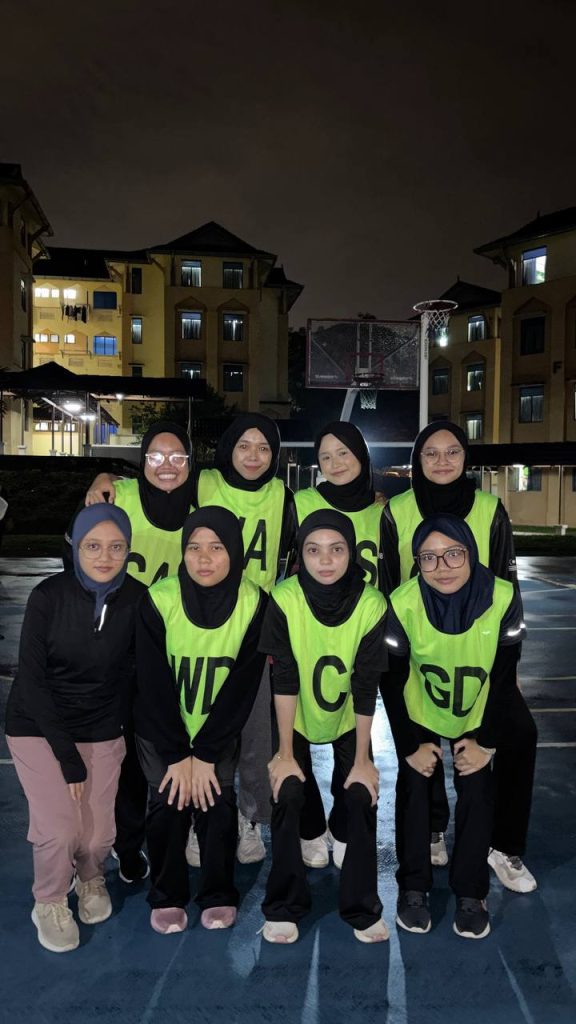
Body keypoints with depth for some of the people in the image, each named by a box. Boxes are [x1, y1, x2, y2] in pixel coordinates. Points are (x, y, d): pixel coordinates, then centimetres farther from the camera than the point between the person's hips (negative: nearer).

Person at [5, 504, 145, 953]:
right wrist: (67, 754, -14)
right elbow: (31, 680, -14)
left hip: (101, 730, 2)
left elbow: (133, 671, -2)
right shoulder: (49, 596, -18)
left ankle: (92, 878, 36)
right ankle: (50, 904, 23)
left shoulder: (137, 598, -14)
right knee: (58, 829, -10)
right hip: (38, 727, -1)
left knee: (99, 833, -1)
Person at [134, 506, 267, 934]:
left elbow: (243, 686, -17)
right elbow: (153, 684, -17)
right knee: (168, 803, -6)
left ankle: (219, 894, 19)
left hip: (220, 727, 1)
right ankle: (167, 895, 19)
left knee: (218, 802, -6)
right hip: (161, 729, 0)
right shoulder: (159, 600, -24)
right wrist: (177, 754, -15)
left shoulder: (254, 603, -21)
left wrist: (205, 754, -16)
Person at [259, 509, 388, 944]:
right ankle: (284, 908, 9)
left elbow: (366, 687, -17)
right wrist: (286, 754, -17)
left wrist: (362, 759, -13)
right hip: (297, 718, 0)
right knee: (288, 796, -12)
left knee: (360, 798, -10)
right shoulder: (285, 599, -26)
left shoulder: (371, 604, -24)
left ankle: (363, 908, 12)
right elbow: (284, 681, -21)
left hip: (349, 719, 1)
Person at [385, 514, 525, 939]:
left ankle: (471, 893, 13)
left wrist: (488, 743, -11)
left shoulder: (503, 598, -27)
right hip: (420, 713, 0)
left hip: (477, 715, 1)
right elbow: (392, 681, -15)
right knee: (414, 786, -4)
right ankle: (413, 887, 15)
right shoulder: (403, 603, -28)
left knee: (477, 790, -6)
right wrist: (410, 746, -11)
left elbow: (504, 677, -14)